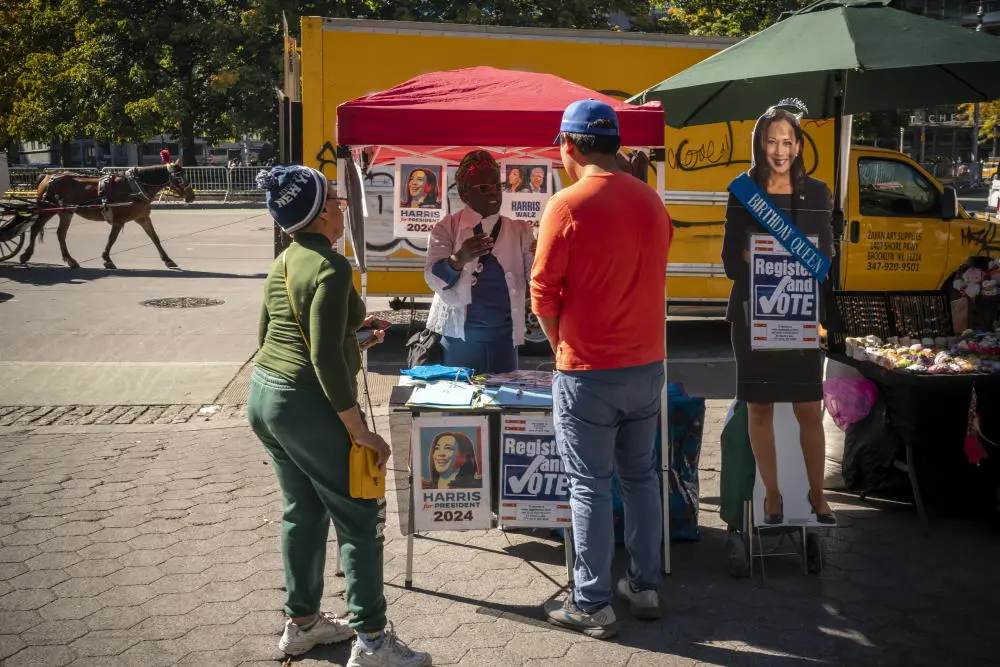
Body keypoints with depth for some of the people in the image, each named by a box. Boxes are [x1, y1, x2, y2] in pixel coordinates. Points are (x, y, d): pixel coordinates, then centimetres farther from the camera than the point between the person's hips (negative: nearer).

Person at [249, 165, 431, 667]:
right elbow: (326, 359, -23)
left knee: (303, 512, 18)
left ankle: (301, 623, 29)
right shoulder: (330, 267, -17)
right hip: (307, 405, -9)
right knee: (361, 518, 1)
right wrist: (358, 429, -19)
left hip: (264, 396, 9)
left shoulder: (283, 263, 10)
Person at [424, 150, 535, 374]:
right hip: (459, 336, -2)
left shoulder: (519, 231, 7)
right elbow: (434, 278, -11)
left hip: (503, 336, 3)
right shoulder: (447, 229, 0)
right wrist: (458, 259, -31)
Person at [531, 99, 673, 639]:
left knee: (591, 487, 3)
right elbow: (649, 276, 11)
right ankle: (644, 587, 27)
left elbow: (543, 293, -11)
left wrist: (562, 346, 5)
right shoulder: (651, 201, 4)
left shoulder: (567, 205, -14)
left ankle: (593, 605, 12)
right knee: (641, 476, 17)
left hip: (589, 371, -6)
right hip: (647, 364, 6)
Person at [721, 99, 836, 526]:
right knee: (759, 406, 7)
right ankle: (772, 493, 22)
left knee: (809, 408, 2)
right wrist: (754, 258, -18)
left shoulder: (817, 194, 5)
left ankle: (817, 494, 20)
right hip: (753, 312, 0)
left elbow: (827, 256, 6)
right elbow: (731, 259, 1)